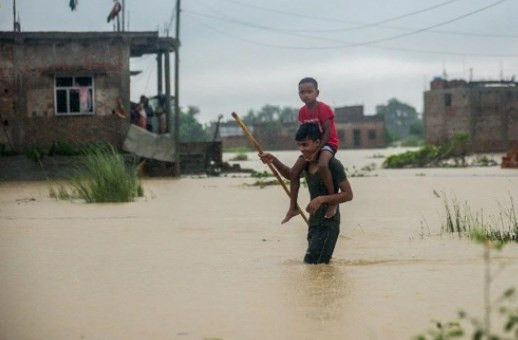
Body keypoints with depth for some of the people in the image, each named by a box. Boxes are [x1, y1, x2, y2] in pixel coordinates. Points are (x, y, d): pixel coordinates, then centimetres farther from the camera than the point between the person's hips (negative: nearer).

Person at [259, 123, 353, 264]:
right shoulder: (306, 162, 5)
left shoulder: (332, 164, -17)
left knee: (311, 265, -18)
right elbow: (290, 174, 26)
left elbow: (348, 194, -15)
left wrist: (322, 199, -26)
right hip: (314, 224, 8)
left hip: (328, 225, -8)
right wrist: (274, 161, 8)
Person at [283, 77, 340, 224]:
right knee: (294, 171, -2)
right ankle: (293, 207, 8)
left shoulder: (323, 108, -19)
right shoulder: (302, 111, 2)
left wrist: (317, 150, -23)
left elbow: (328, 131, -20)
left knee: (322, 164, -38)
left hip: (328, 143, -8)